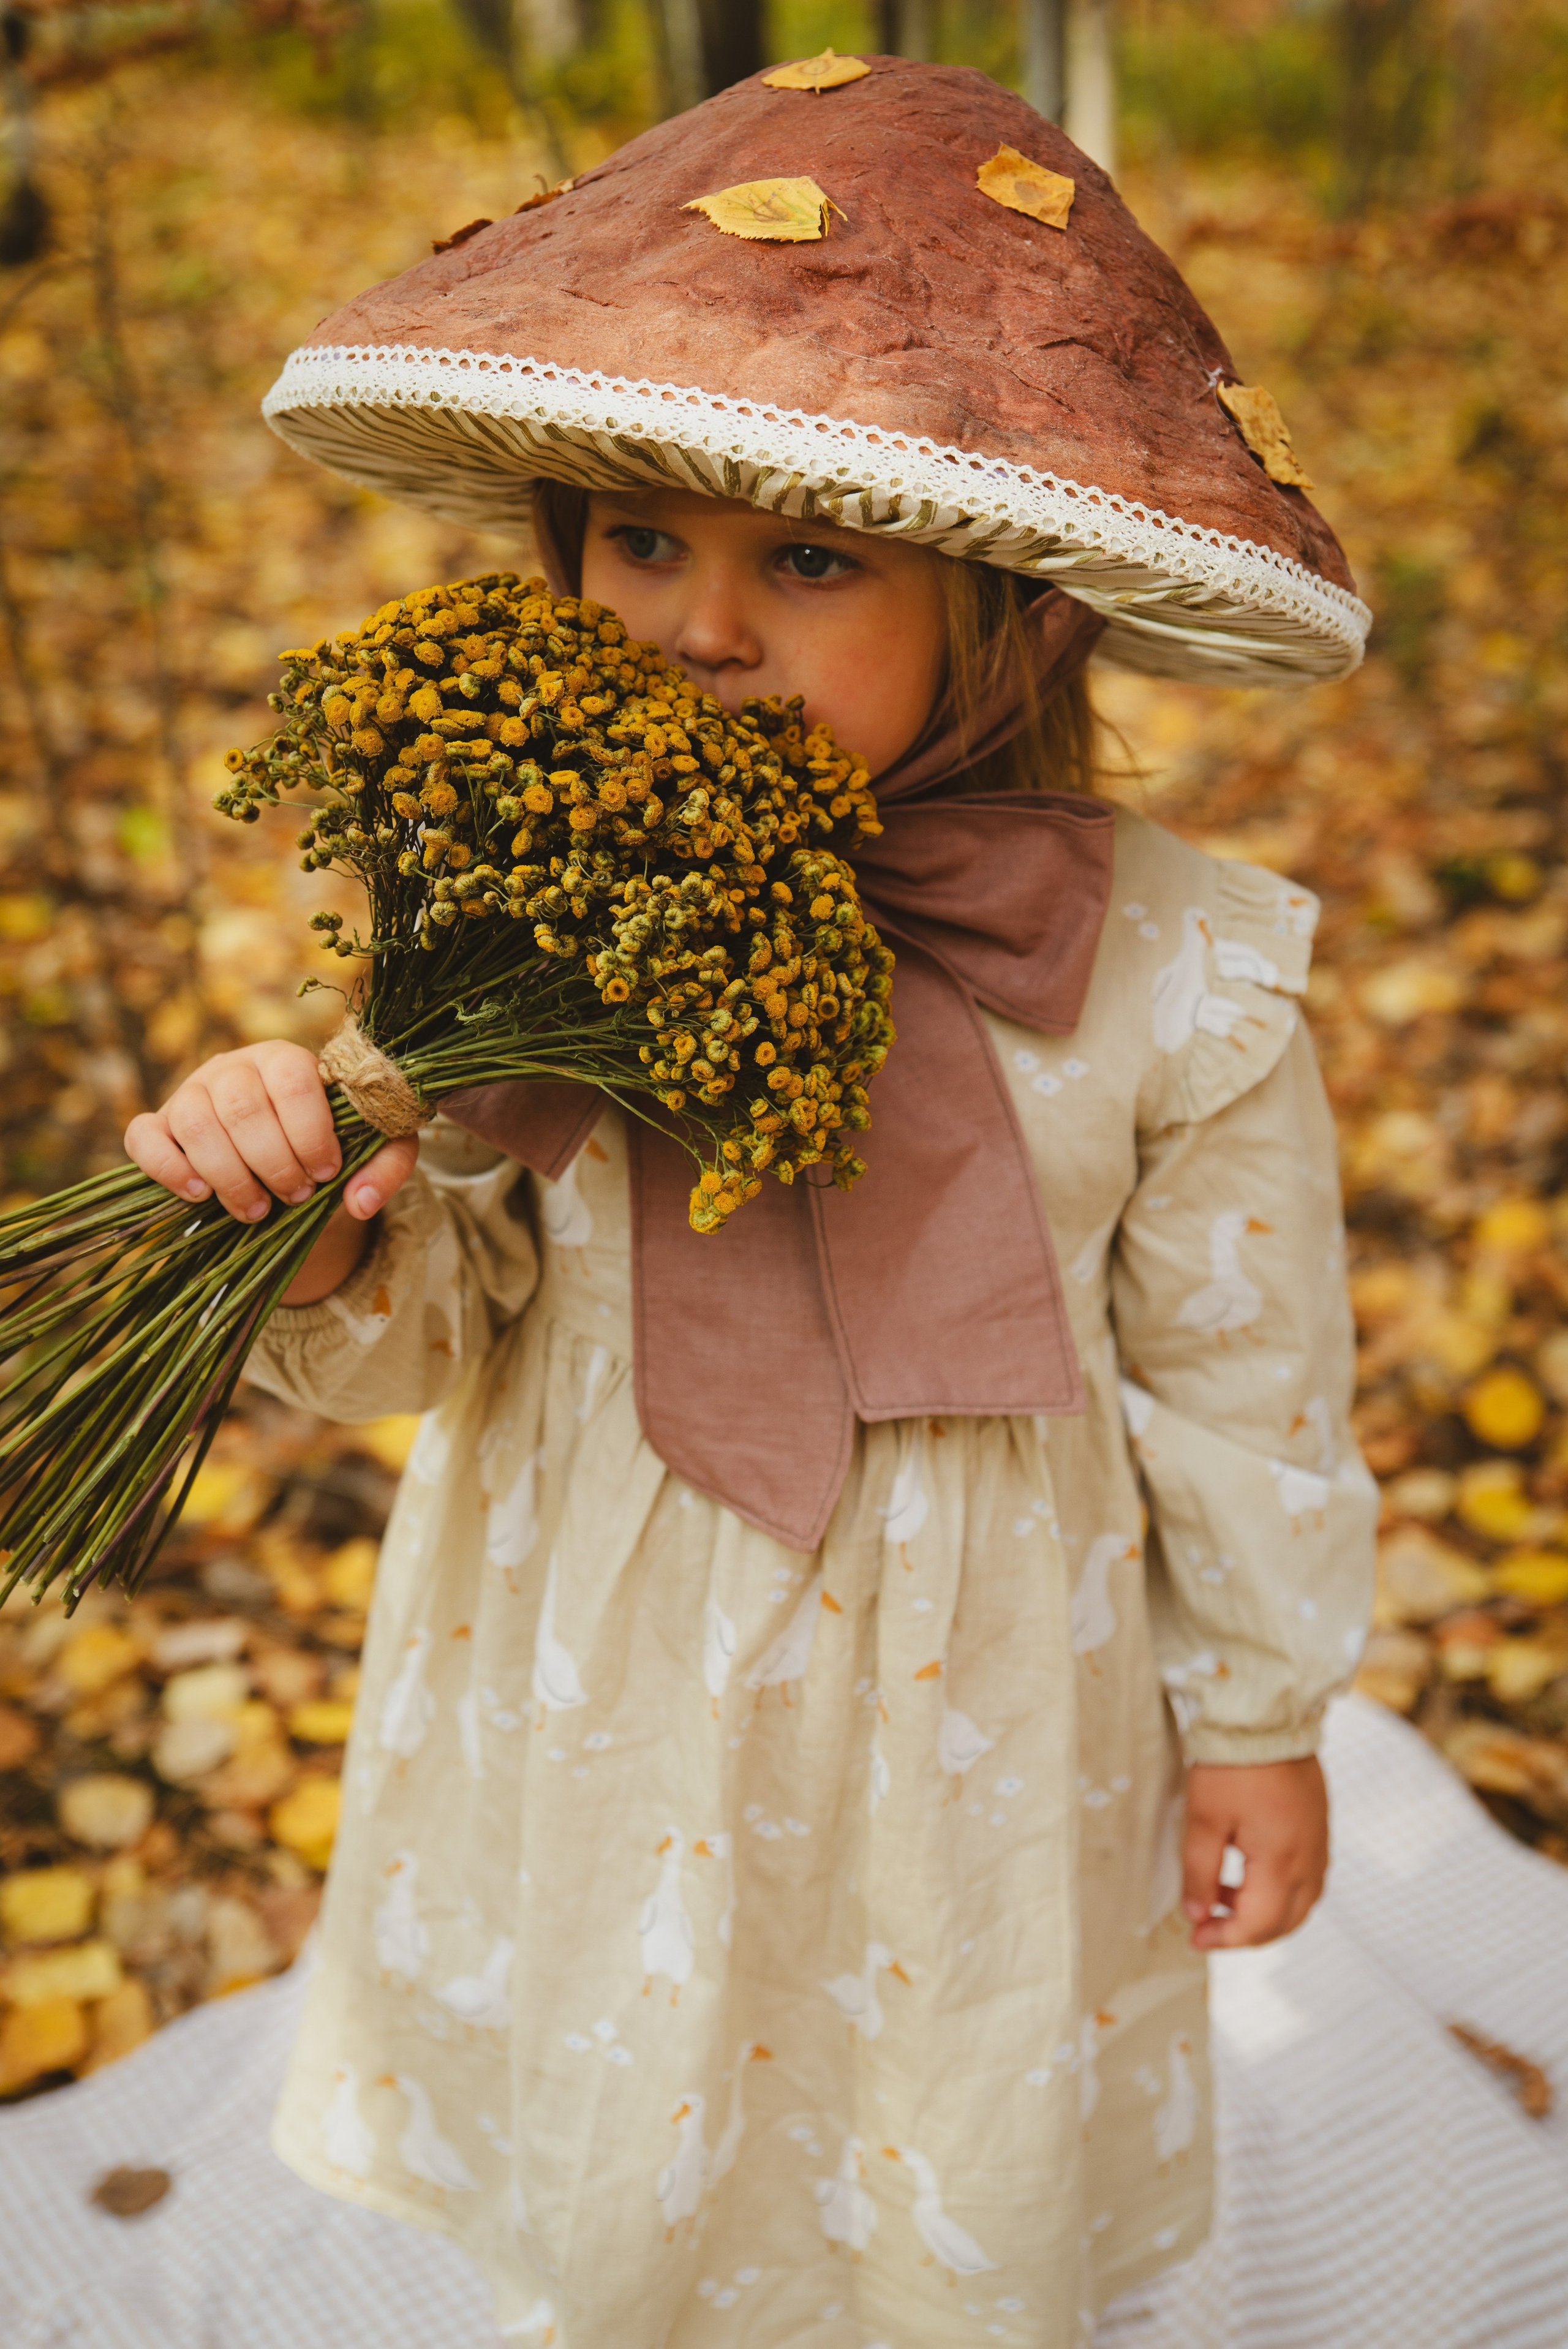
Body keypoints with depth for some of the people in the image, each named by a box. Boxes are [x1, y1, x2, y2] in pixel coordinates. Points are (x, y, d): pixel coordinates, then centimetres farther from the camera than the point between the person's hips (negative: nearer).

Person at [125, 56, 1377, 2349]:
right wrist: (327, 1243, -32)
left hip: (972, 1709, -1)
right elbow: (434, 1325, -9)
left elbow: (1238, 1379, -6)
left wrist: (1259, 1716, 4)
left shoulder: (1169, 973, -19)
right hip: (595, 1698, 2)